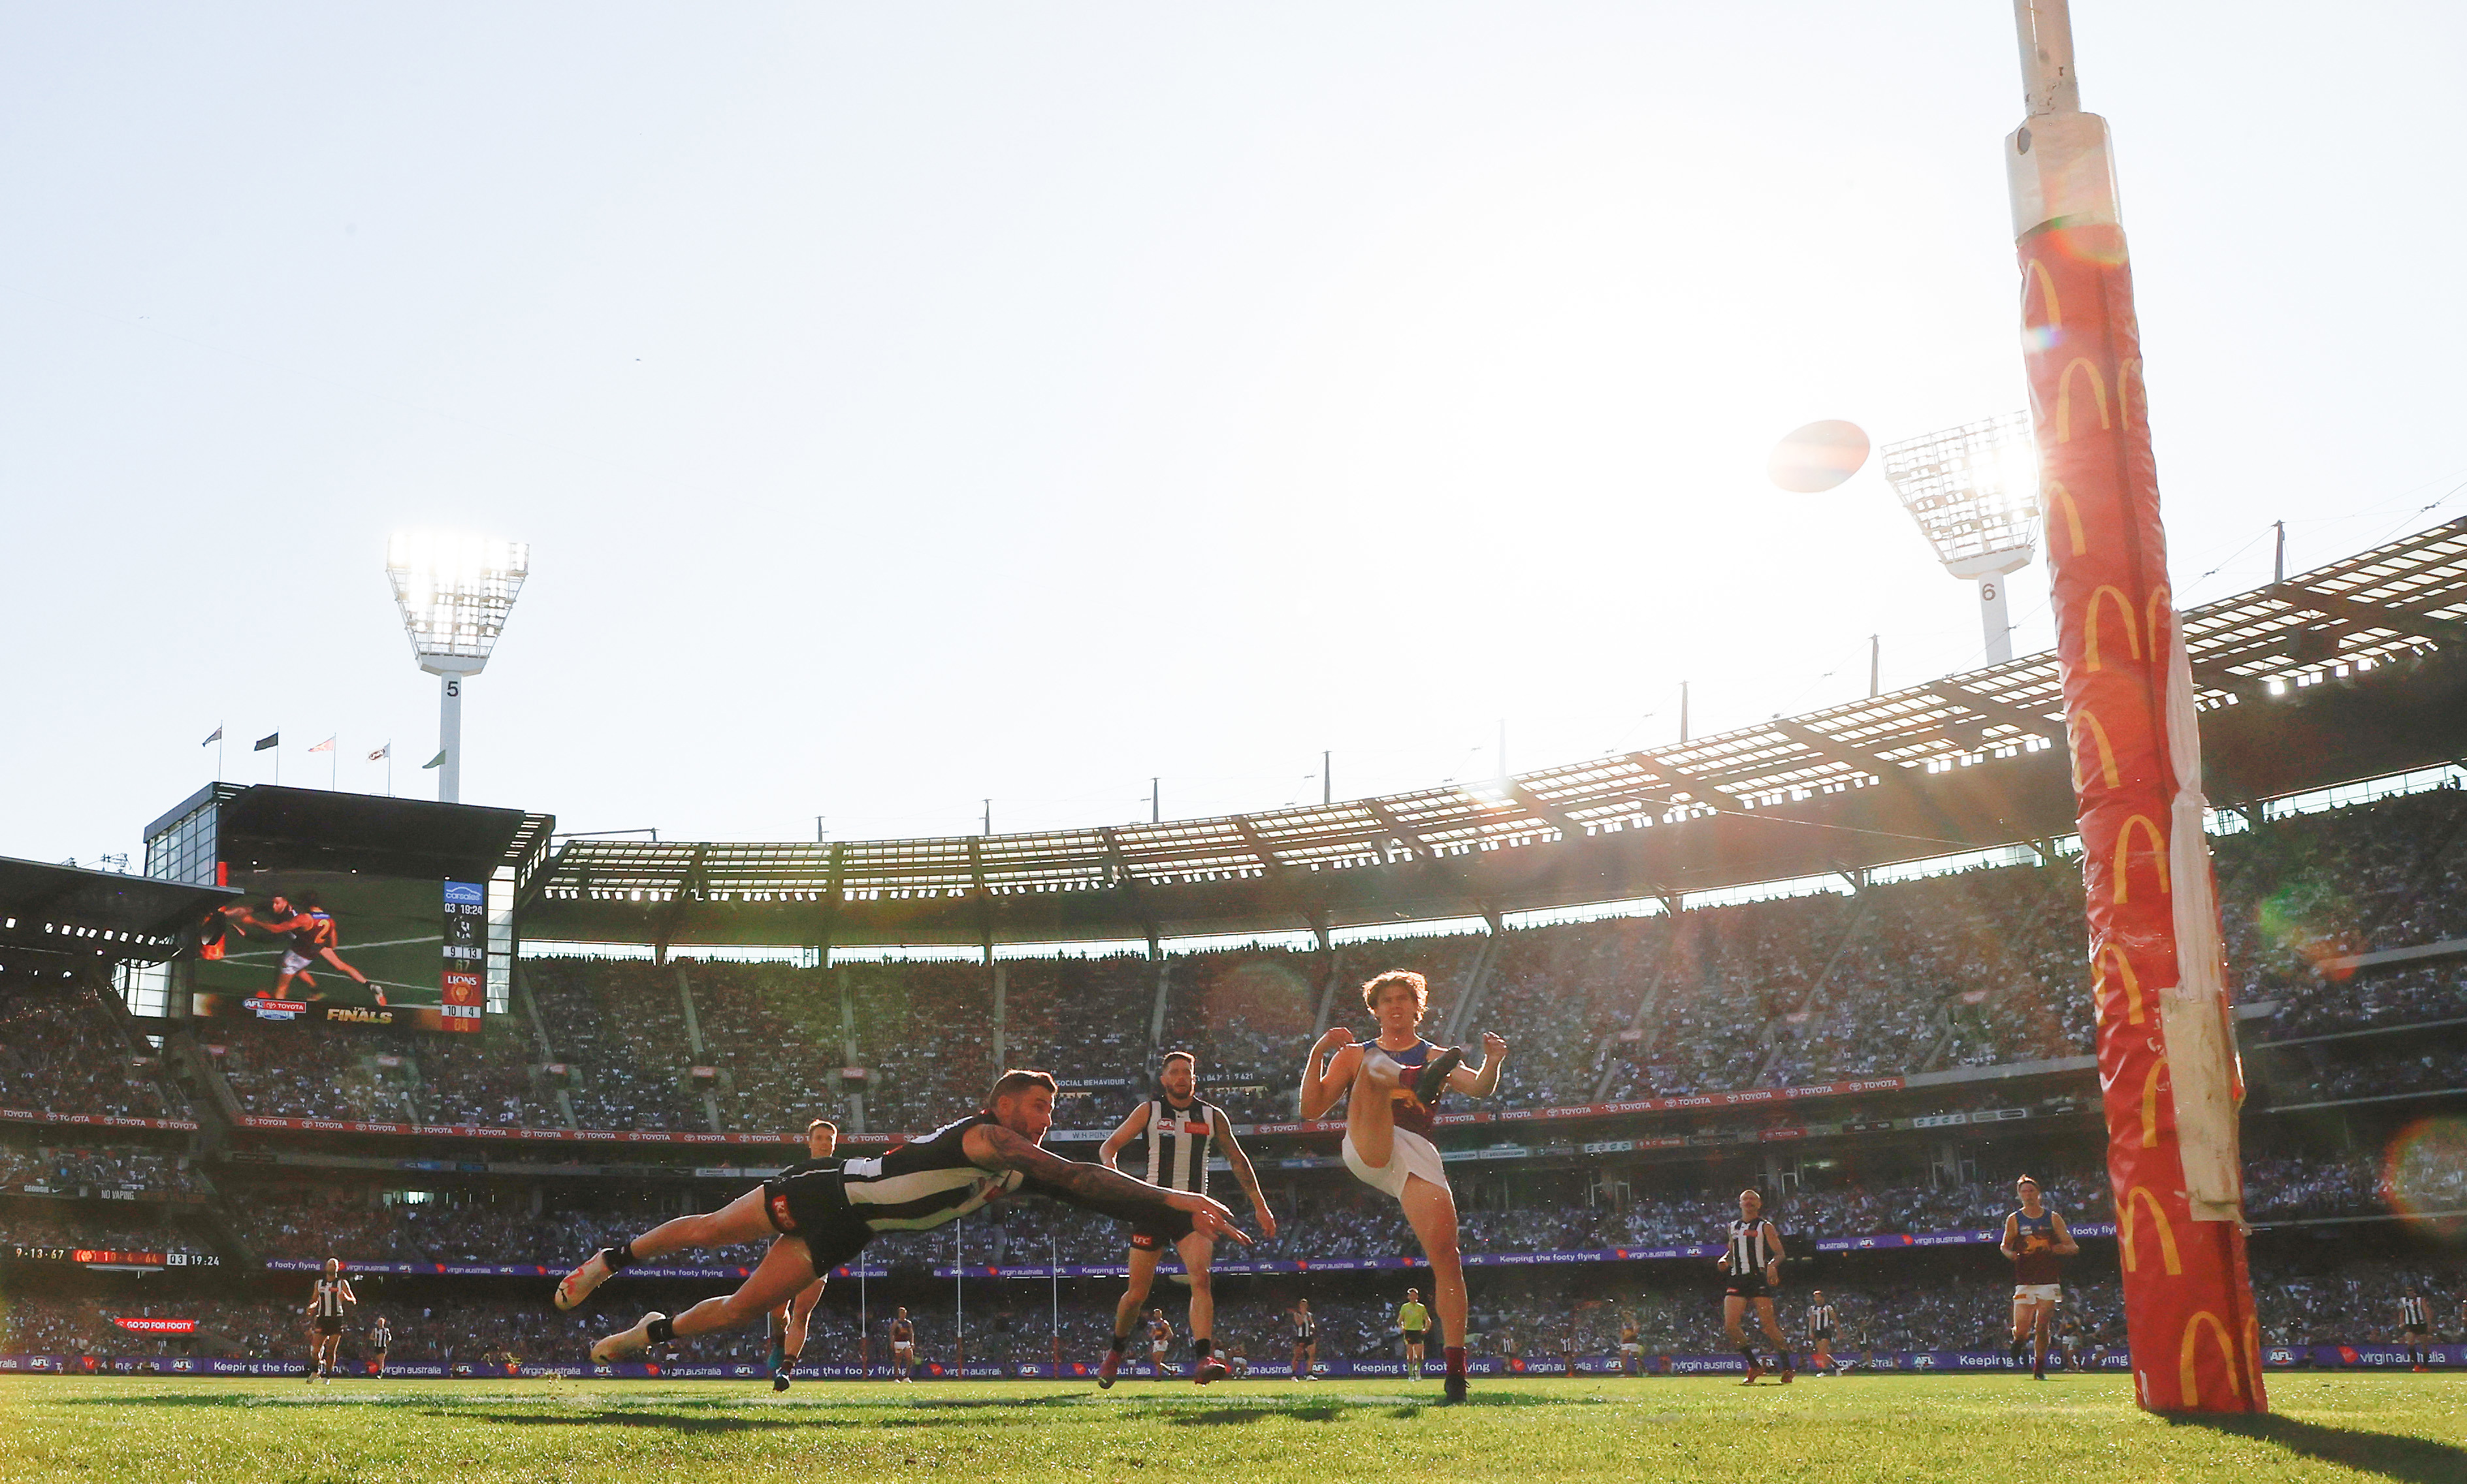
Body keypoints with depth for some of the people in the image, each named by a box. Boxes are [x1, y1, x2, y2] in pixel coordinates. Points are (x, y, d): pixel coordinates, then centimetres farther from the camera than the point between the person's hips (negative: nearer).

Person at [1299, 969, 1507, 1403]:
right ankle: (1421, 1080, -58)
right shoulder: (1355, 1053, 25)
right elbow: (1311, 1108, 15)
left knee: (1445, 1253, -17)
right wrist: (1318, 1052, 3)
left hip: (1417, 1156, 0)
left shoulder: (1436, 1057, 24)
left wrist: (1493, 1063, -18)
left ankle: (1456, 1367, -15)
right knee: (1373, 1069, -23)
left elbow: (1479, 1089, 4)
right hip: (1365, 1149, 0)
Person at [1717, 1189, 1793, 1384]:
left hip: (1758, 1278, -5)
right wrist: (1724, 1260, 6)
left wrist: (1772, 1265, -21)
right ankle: (1755, 1367, 3)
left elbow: (1780, 1253, 0)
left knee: (1768, 1324, -9)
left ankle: (1788, 1368, 4)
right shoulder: (1733, 1227, 20)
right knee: (1730, 1325, -9)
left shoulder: (1765, 1227, 5)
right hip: (1736, 1279, 5)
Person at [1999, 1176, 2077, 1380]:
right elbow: (2005, 1245, 16)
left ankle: (2039, 1369, 13)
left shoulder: (2053, 1218, 5)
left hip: (2049, 1282, 0)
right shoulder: (2014, 1220, 4)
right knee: (2022, 1329, -9)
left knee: (2042, 1328, -4)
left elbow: (2073, 1247, 6)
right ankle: (2019, 1340, 27)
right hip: (2024, 1283, 0)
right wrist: (2010, 1253, -8)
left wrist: (2062, 1249, -18)